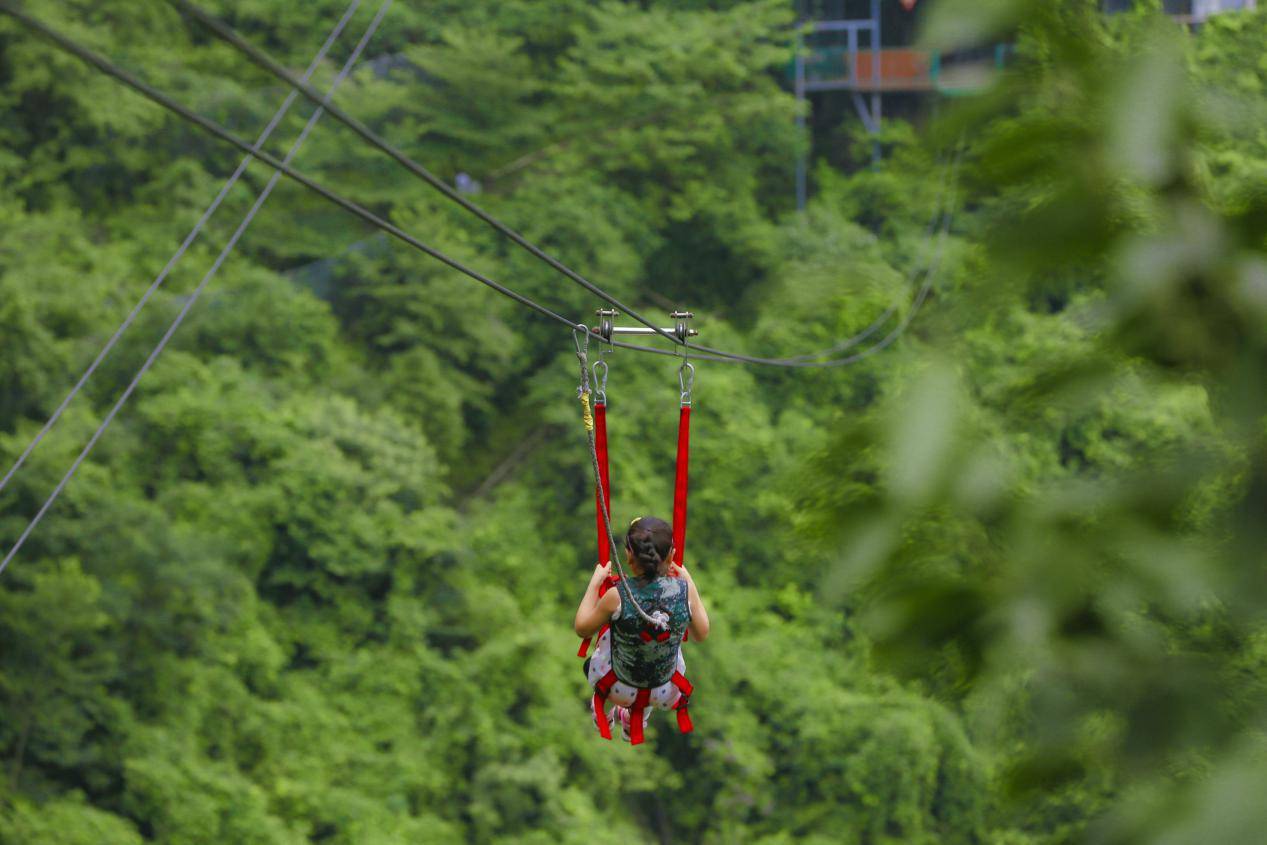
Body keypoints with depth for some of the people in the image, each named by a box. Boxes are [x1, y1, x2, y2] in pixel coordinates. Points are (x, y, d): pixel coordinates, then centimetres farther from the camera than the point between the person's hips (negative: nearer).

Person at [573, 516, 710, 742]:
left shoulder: (618, 597, -28)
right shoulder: (684, 589, -23)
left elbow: (581, 629, -10)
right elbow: (701, 635, -4)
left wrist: (595, 583, 1)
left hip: (619, 690, -2)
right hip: (666, 691, 2)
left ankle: (602, 715, 59)